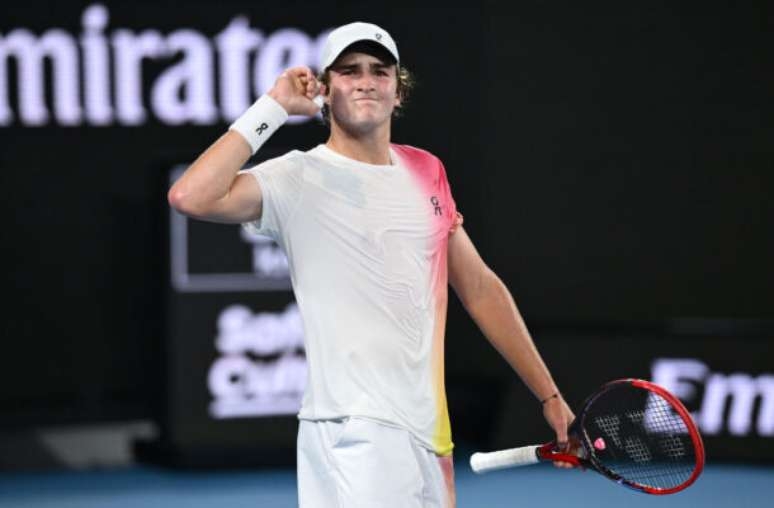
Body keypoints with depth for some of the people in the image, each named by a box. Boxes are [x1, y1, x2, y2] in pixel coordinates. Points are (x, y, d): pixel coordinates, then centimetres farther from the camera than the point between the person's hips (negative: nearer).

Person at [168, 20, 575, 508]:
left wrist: (549, 395, 19)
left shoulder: (427, 172, 14)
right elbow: (191, 197, -21)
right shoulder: (300, 179, -5)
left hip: (430, 435, 6)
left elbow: (480, 289, 20)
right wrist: (273, 108, -15)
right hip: (359, 434, -6)